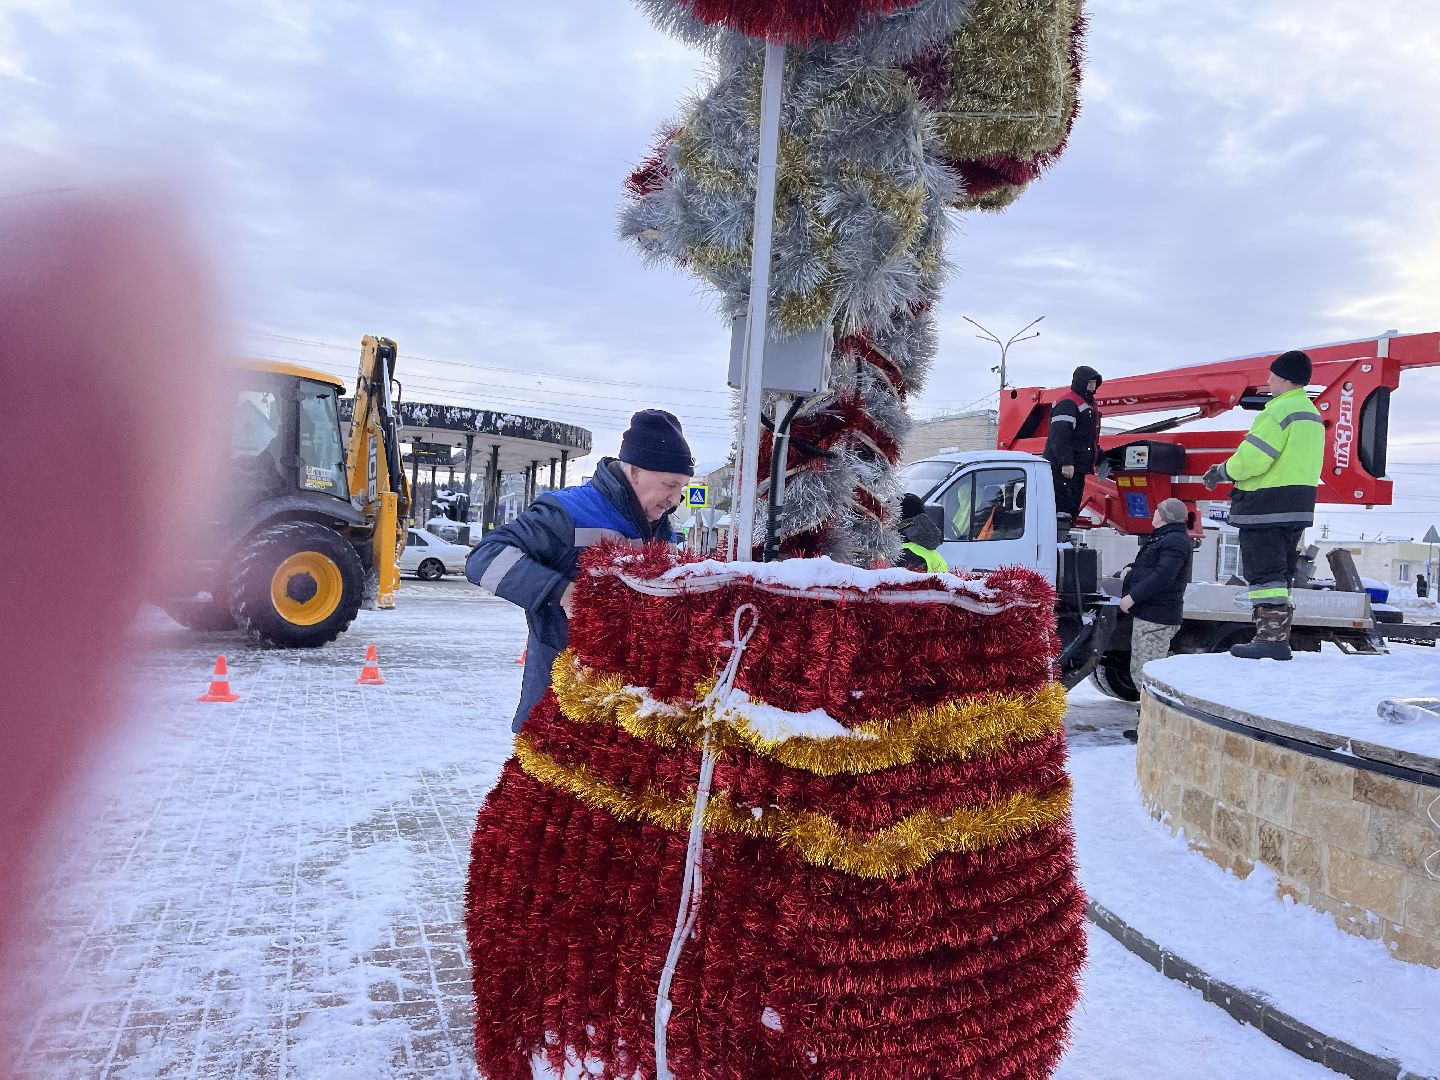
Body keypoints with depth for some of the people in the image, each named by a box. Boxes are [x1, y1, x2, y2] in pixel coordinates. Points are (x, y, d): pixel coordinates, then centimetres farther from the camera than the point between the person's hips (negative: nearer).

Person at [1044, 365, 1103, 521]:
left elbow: (1092, 439, 31)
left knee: (1073, 507, 13)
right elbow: (1059, 436, -23)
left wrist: (1097, 460, 27)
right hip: (1063, 468, -11)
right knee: (1063, 506, -15)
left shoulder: (1089, 404, 22)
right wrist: (1065, 462, -28)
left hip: (1077, 467, 11)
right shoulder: (1068, 403, -13)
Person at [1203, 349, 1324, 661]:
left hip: (1267, 506, -10)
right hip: (1299, 507, 10)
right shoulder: (1312, 413, 18)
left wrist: (1220, 472, -3)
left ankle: (1271, 638, -10)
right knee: (1281, 575, 14)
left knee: (1264, 573, -8)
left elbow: (1251, 459, -21)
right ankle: (1280, 639, 17)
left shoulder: (1279, 411, -14)